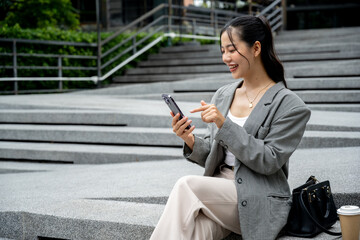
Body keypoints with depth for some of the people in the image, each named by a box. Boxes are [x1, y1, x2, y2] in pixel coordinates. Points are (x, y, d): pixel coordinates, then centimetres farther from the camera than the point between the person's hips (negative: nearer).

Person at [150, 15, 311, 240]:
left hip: (258, 203, -4)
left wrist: (224, 125, -20)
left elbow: (269, 162, -12)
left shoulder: (289, 105, -4)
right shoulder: (223, 95, 14)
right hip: (219, 189, 4)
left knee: (185, 186, -28)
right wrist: (191, 141, -7)